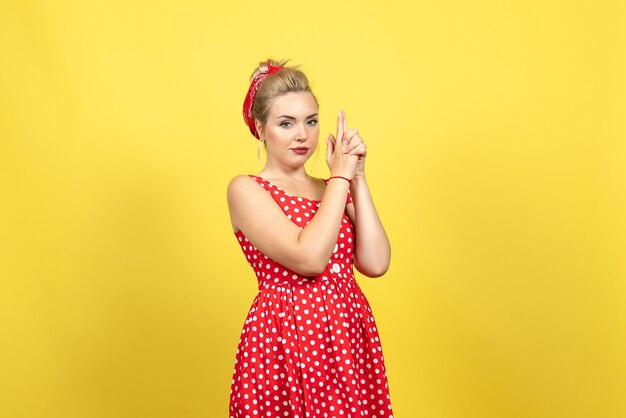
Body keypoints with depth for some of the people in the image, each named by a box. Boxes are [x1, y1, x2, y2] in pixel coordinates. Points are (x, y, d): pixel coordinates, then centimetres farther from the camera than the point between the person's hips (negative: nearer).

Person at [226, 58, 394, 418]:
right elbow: (308, 258, -18)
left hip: (350, 338, 5)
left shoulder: (331, 189, 12)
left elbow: (376, 263, -3)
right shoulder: (246, 189, -4)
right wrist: (341, 176, -11)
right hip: (284, 337, -5)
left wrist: (357, 177, -4)